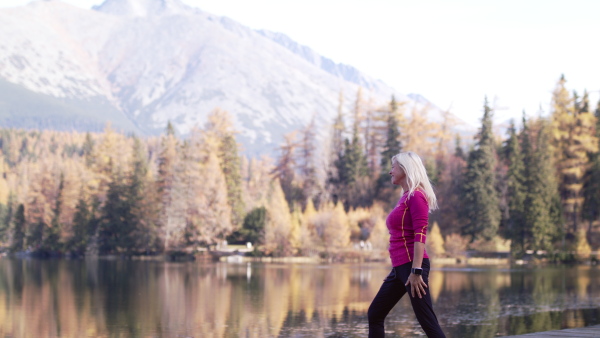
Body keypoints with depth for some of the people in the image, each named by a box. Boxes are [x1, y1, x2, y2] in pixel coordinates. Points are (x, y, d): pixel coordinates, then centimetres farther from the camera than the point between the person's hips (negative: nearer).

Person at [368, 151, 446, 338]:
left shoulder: (416, 196, -10)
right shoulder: (405, 197, 17)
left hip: (411, 265, -10)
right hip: (400, 267, 10)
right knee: (375, 314, 13)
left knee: (428, 322, -11)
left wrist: (416, 271, -24)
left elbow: (420, 234, -18)